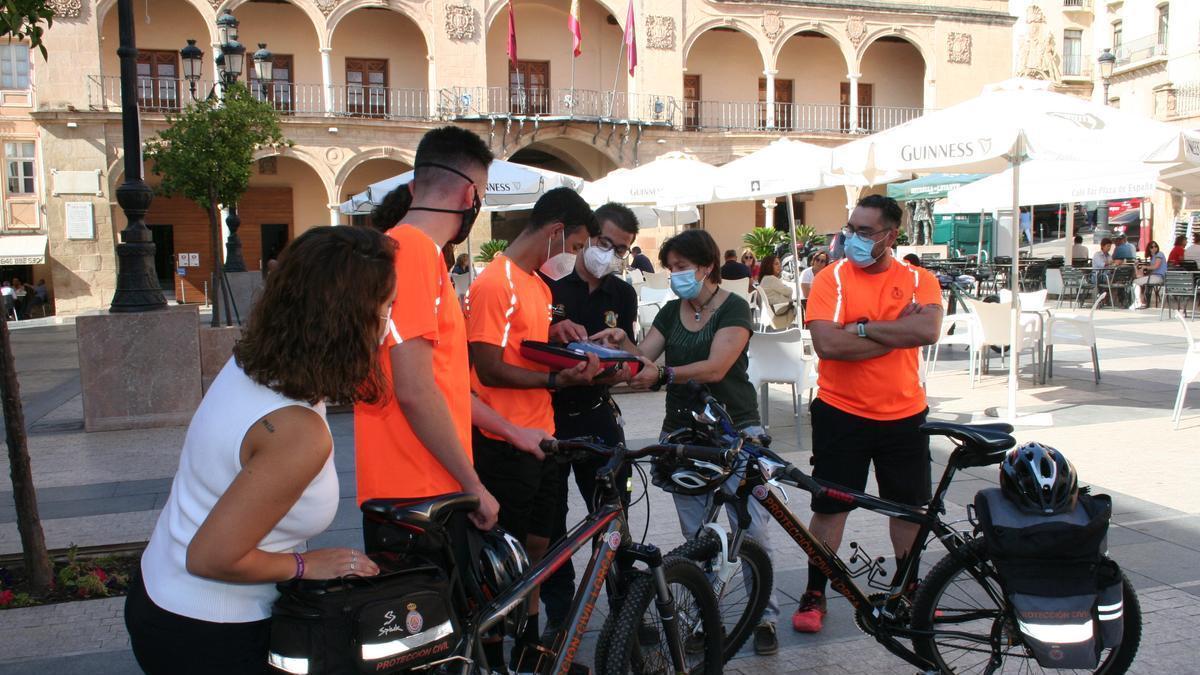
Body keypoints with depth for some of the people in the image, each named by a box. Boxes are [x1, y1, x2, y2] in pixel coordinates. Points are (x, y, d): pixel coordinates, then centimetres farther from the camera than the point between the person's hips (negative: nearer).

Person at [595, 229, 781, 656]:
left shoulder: (734, 308, -6)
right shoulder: (671, 312, 13)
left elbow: (716, 367, -20)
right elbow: (643, 357, 2)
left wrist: (663, 375, -33)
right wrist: (622, 344, -20)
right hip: (682, 432, 5)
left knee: (752, 529, -6)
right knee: (694, 534, 6)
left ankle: (765, 616, 7)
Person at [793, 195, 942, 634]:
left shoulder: (919, 280, -1)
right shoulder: (832, 279, -8)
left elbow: (928, 330, -20)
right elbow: (828, 344, -21)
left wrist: (862, 327, -19)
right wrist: (897, 332, -15)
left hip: (903, 414, 3)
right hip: (841, 412, -2)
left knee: (909, 506, 15)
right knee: (830, 506, 4)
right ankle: (815, 594, 19)